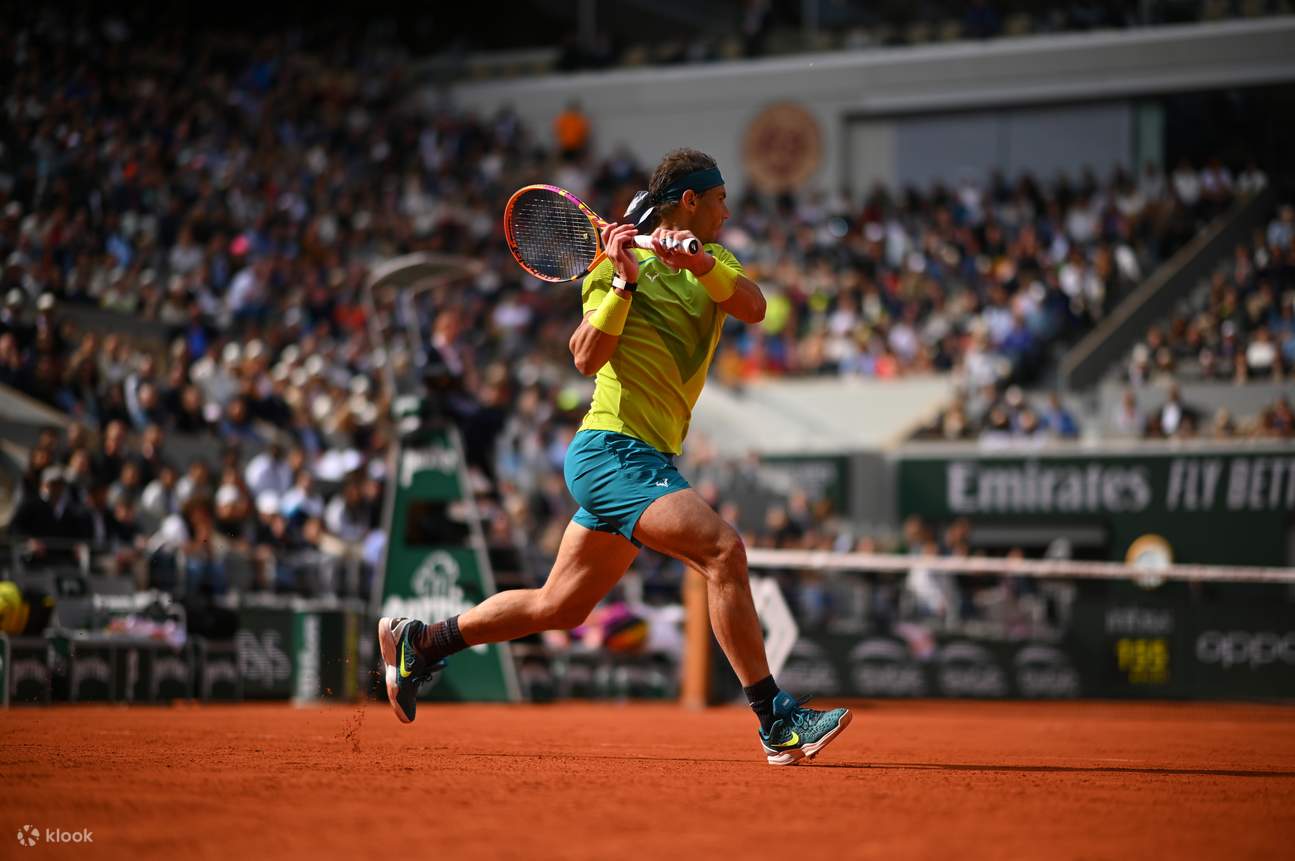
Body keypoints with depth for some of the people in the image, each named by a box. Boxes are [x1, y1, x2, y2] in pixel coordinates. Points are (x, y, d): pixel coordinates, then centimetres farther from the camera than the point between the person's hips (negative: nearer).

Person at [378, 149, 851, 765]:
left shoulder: (714, 261, 14)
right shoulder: (620, 260, -6)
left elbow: (754, 307, -8)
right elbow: (586, 359, -17)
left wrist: (698, 261, -24)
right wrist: (625, 281, -25)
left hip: (645, 461, 9)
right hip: (612, 451, -9)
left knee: (558, 606, 15)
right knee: (722, 549, -24)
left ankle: (419, 642, 31)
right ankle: (777, 724, -24)